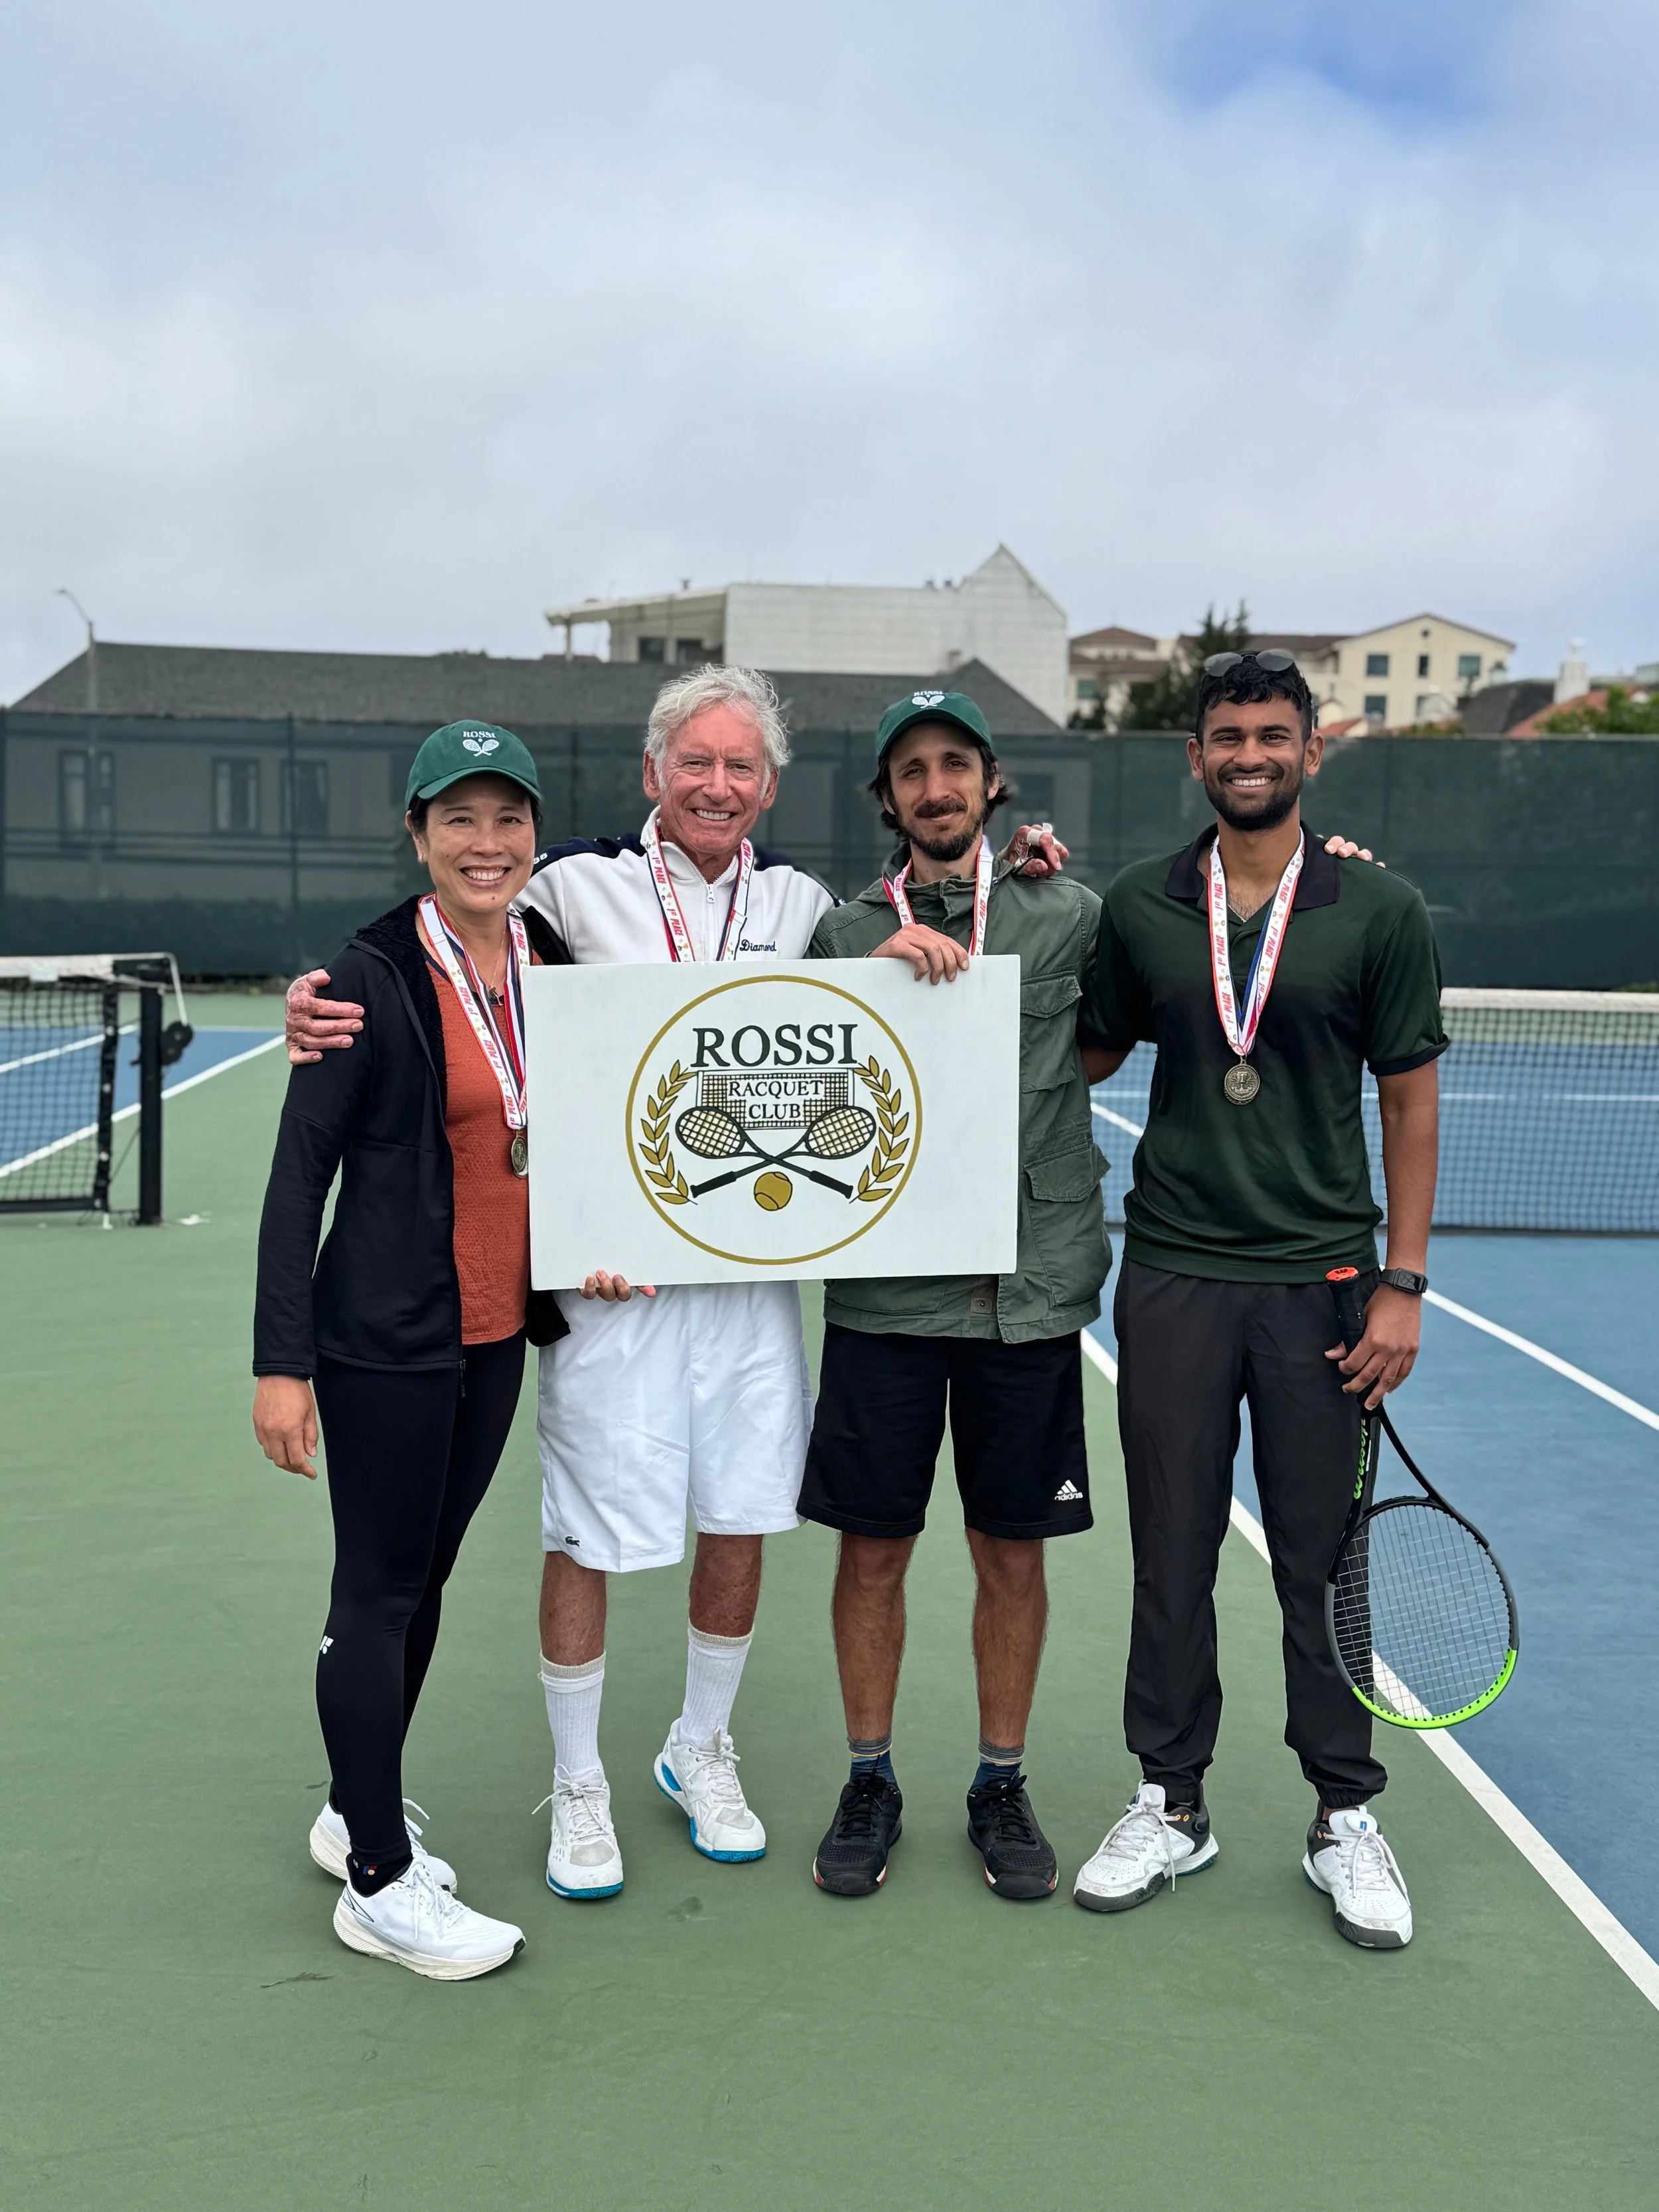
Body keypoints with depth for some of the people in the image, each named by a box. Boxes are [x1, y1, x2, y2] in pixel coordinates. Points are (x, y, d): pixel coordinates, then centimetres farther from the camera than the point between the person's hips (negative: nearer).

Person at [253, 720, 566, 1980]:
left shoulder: (551, 966, 4)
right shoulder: (377, 976, -13)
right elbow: (300, 1171, -12)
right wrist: (281, 1362, -15)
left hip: (498, 1331, 6)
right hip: (384, 1338, -6)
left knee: (426, 1575, 17)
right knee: (379, 1592, 4)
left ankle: (358, 1815, 35)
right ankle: (379, 1884, 18)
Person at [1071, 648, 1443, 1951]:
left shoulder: (1380, 912, -1)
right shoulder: (1139, 906, 4)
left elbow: (1411, 1104, 1)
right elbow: (1093, 1057, 16)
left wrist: (1403, 1285, -3)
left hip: (1320, 1282, -1)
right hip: (1173, 1279, 2)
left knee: (1322, 1561, 7)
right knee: (1172, 1555, 9)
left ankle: (1347, 1818, 25)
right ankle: (1173, 1805, 25)